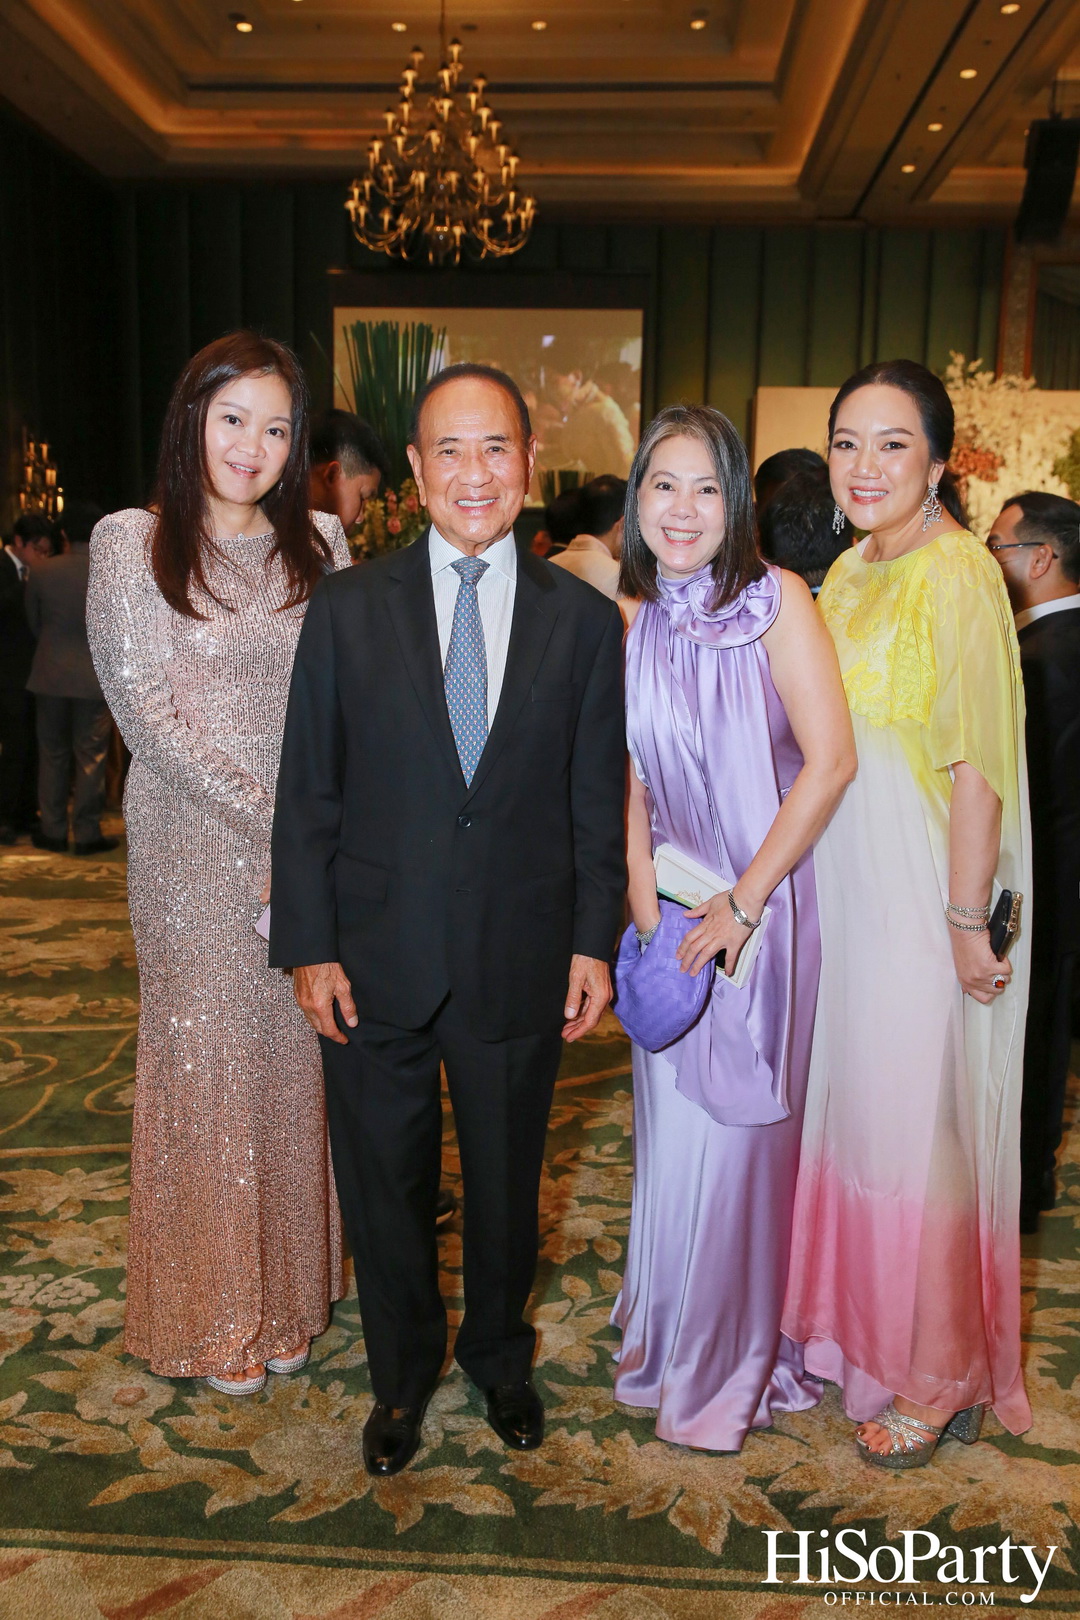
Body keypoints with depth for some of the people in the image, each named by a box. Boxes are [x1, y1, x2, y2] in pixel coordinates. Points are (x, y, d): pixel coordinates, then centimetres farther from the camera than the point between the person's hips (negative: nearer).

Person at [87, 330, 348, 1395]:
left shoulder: (317, 541, 8)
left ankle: (291, 1293, 29)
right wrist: (269, 817, -13)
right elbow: (146, 710, -8)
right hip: (195, 850, -3)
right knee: (203, 1059, 6)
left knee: (294, 1060, 10)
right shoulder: (130, 543, -2)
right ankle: (212, 1316, 25)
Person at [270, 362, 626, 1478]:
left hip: (519, 961, 1)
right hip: (375, 961, 0)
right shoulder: (347, 608, -2)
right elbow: (306, 793, -2)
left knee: (506, 1179, 18)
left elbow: (597, 802, 2)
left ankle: (497, 1355, 45)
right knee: (383, 1184, 15)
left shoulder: (584, 620, 0)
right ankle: (402, 1374, 41)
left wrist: (594, 942, -2)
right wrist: (309, 946, -6)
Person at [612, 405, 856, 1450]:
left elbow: (829, 762, -16)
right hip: (674, 910, 4)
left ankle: (736, 1361, 28)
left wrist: (741, 903, -15)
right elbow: (632, 786, 5)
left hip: (766, 906, -3)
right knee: (673, 1134, 11)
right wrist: (646, 916, -7)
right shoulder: (633, 626, 3)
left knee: (739, 1131, 5)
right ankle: (672, 1334, 34)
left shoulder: (776, 599, -10)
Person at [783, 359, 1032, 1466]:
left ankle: (939, 1376, 24)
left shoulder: (957, 573, -15)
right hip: (839, 882, 8)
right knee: (845, 1103, 17)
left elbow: (978, 767, -18)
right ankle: (854, 1325, 37)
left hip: (919, 891, -8)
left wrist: (967, 921, -19)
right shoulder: (850, 572, 10)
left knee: (914, 1120, 3)